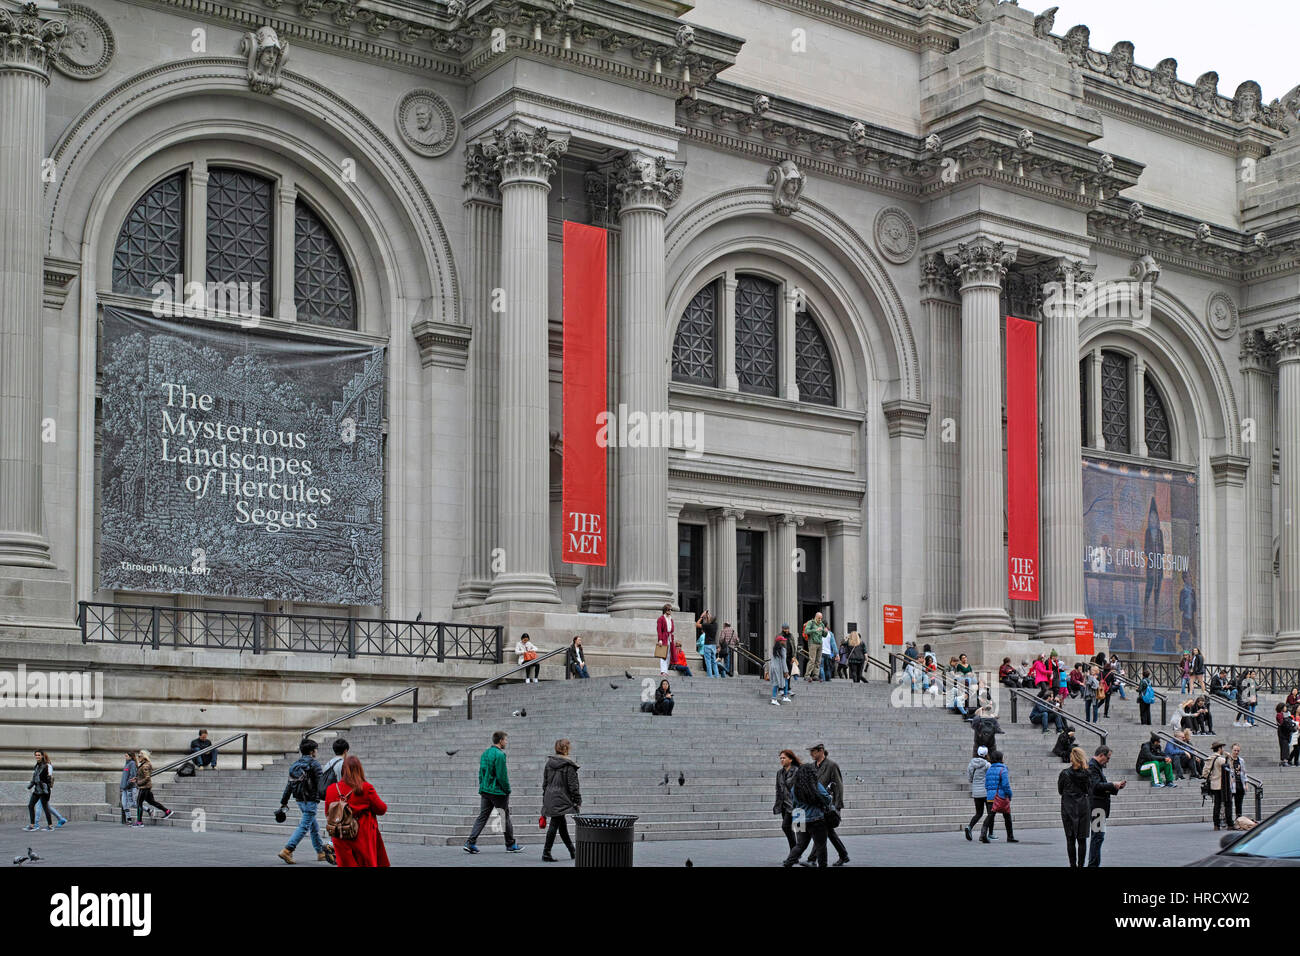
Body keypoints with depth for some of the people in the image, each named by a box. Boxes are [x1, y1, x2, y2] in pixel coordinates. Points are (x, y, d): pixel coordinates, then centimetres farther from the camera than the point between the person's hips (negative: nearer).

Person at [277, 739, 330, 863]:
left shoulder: (295, 765, 11)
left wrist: (284, 802, 15)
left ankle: (321, 852, 24)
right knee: (304, 826, -7)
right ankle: (287, 851, -15)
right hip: (310, 800, -8)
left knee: (314, 826, 17)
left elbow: (289, 784, 13)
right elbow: (320, 783, -15)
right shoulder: (314, 764, -11)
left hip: (299, 800, 8)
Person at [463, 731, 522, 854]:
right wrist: (507, 790, -8)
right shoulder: (499, 755, -15)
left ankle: (470, 843, -4)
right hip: (498, 792, -7)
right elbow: (502, 776, -18)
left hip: (485, 791, 7)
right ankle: (511, 845, 14)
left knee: (482, 817, 6)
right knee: (505, 818, 5)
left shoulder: (485, 753, 11)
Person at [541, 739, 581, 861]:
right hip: (561, 799, -7)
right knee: (555, 824, -4)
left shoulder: (549, 762, 8)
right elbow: (573, 785, -11)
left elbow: (545, 782, 13)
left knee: (562, 825, 16)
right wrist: (578, 801, -4)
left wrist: (545, 799, 20)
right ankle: (546, 853, -5)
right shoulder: (569, 765, -12)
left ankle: (573, 852, 27)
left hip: (549, 799, 7)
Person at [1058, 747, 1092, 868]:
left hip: (1068, 808, -2)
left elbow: (1060, 791, 4)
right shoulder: (1087, 774, -2)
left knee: (1070, 839, 4)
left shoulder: (1065, 773, -8)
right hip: (1084, 808, 2)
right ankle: (1081, 865, 6)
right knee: (1082, 839, 6)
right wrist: (1090, 812, 5)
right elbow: (1090, 794, 1)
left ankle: (1073, 865, 3)